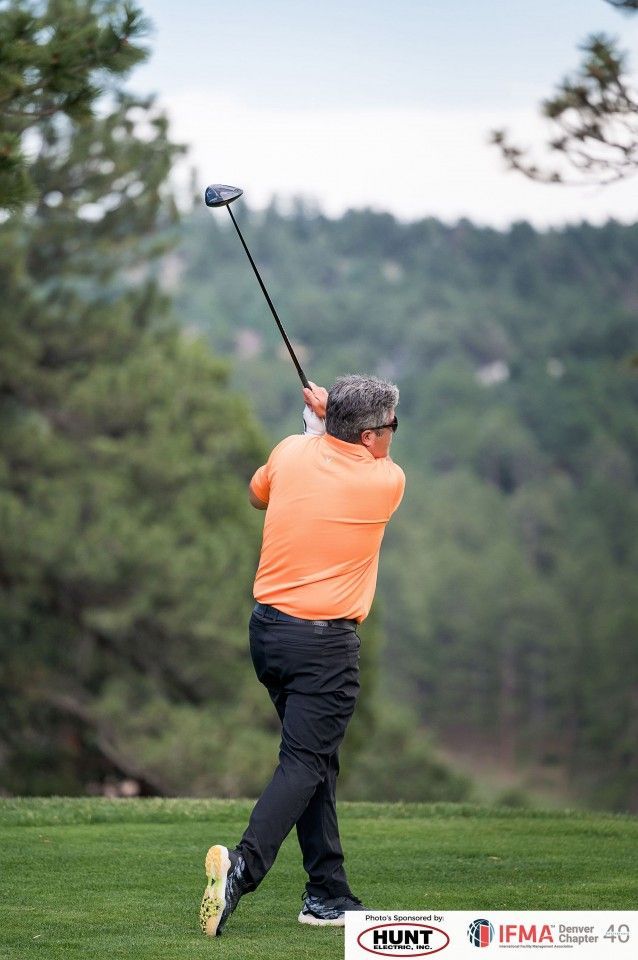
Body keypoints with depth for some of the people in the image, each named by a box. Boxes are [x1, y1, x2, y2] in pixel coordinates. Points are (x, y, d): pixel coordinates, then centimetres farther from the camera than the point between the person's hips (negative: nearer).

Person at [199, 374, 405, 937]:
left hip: (268, 630, 6)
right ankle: (244, 864, -32)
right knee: (304, 764, -9)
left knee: (317, 761, 14)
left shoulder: (291, 453, 2)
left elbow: (256, 495, 26)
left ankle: (328, 896, 16)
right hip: (325, 644, -6)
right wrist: (328, 415, 27)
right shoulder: (387, 482, -8)